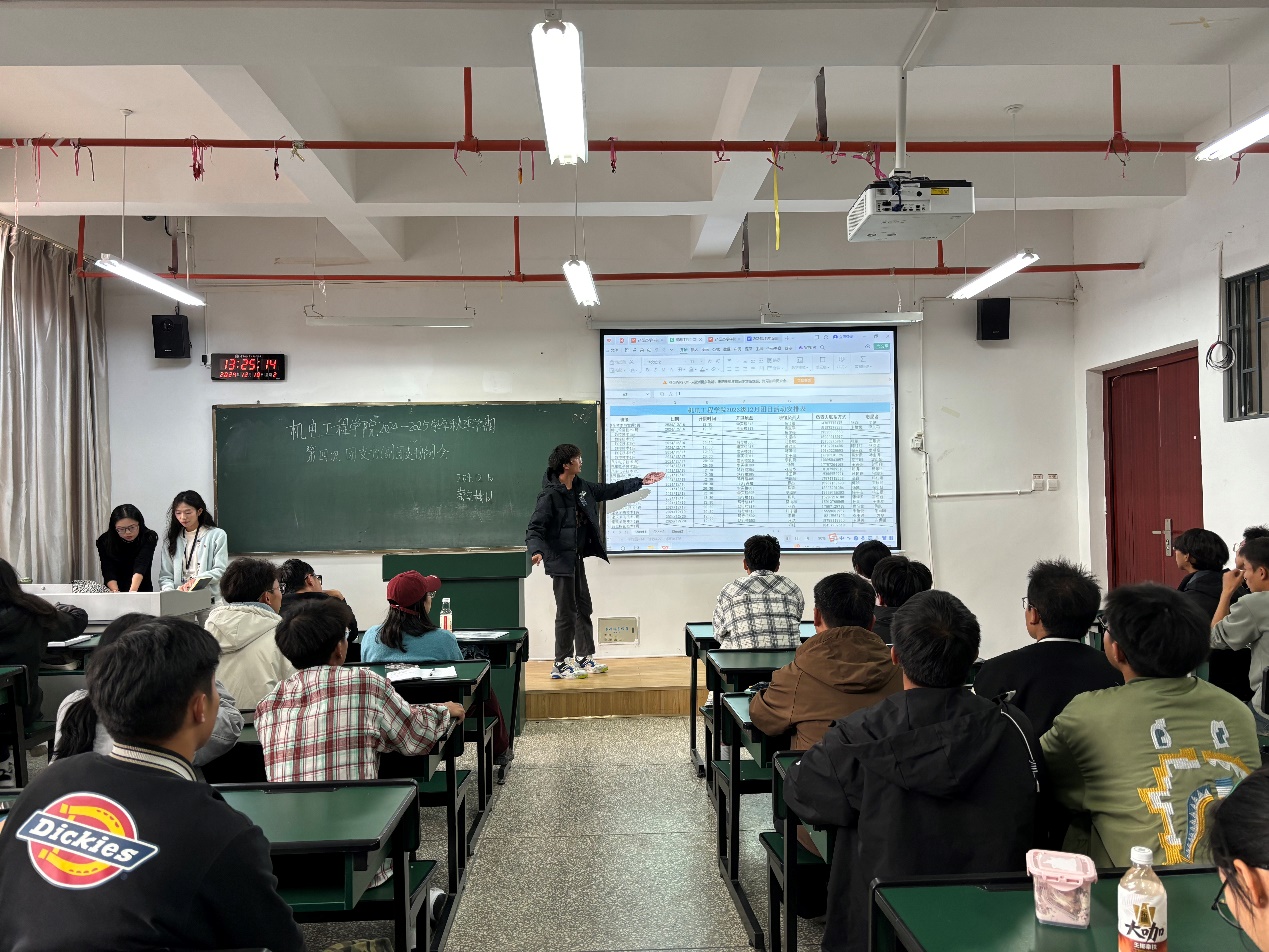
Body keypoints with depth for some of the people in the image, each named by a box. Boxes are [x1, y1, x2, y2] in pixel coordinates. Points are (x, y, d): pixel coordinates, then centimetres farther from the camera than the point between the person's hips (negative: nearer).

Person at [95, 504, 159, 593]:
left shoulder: (149, 538, -10)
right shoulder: (104, 541, -6)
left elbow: (141, 566, -23)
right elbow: (108, 572, -14)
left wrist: (132, 591, -37)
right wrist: (115, 592, -31)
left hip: (142, 592, -1)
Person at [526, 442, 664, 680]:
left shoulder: (581, 487, 7)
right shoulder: (550, 495, -18)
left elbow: (609, 490, 20)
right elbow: (534, 529, -21)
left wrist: (640, 482, 24)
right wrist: (537, 551, -40)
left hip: (577, 559, 9)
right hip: (561, 561, -9)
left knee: (583, 609, 15)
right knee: (566, 613, -4)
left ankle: (585, 658, 27)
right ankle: (561, 666, 5)